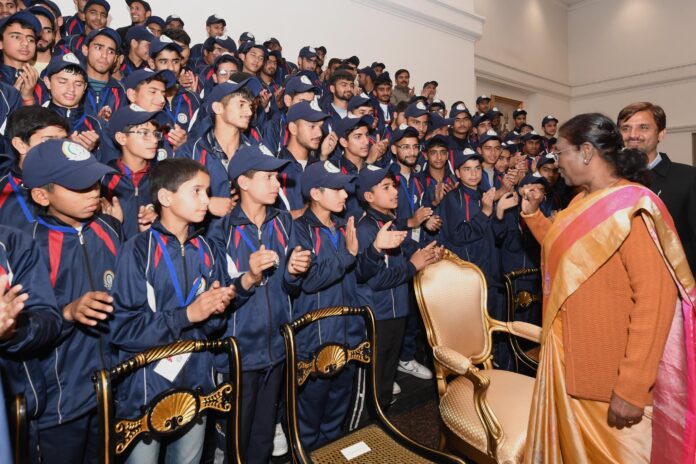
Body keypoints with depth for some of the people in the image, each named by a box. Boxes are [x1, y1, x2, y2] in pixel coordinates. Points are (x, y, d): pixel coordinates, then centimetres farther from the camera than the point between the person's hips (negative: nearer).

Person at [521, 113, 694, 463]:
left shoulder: (631, 207, -18)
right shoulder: (582, 201, 7)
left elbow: (655, 298, -23)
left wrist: (632, 388, -23)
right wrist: (532, 213, 10)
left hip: (610, 371, -7)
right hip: (568, 357, 8)